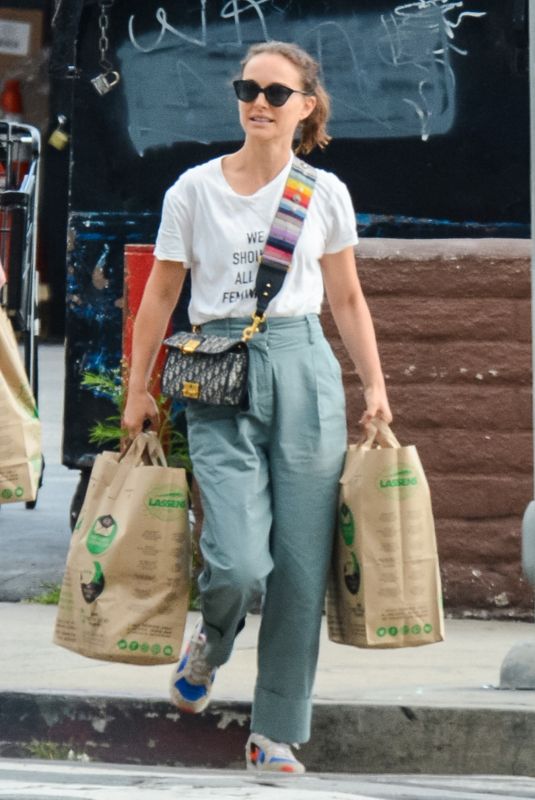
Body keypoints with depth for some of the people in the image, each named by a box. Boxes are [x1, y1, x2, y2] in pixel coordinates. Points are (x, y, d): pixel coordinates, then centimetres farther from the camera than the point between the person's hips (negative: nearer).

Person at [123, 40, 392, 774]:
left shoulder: (325, 194, 7)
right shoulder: (195, 190, 4)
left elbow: (348, 301, 14)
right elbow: (160, 295, 10)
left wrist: (375, 386, 6)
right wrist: (138, 390, 9)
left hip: (303, 370, 1)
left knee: (301, 569, -1)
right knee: (240, 565, -15)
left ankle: (276, 735, 10)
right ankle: (208, 645, 21)